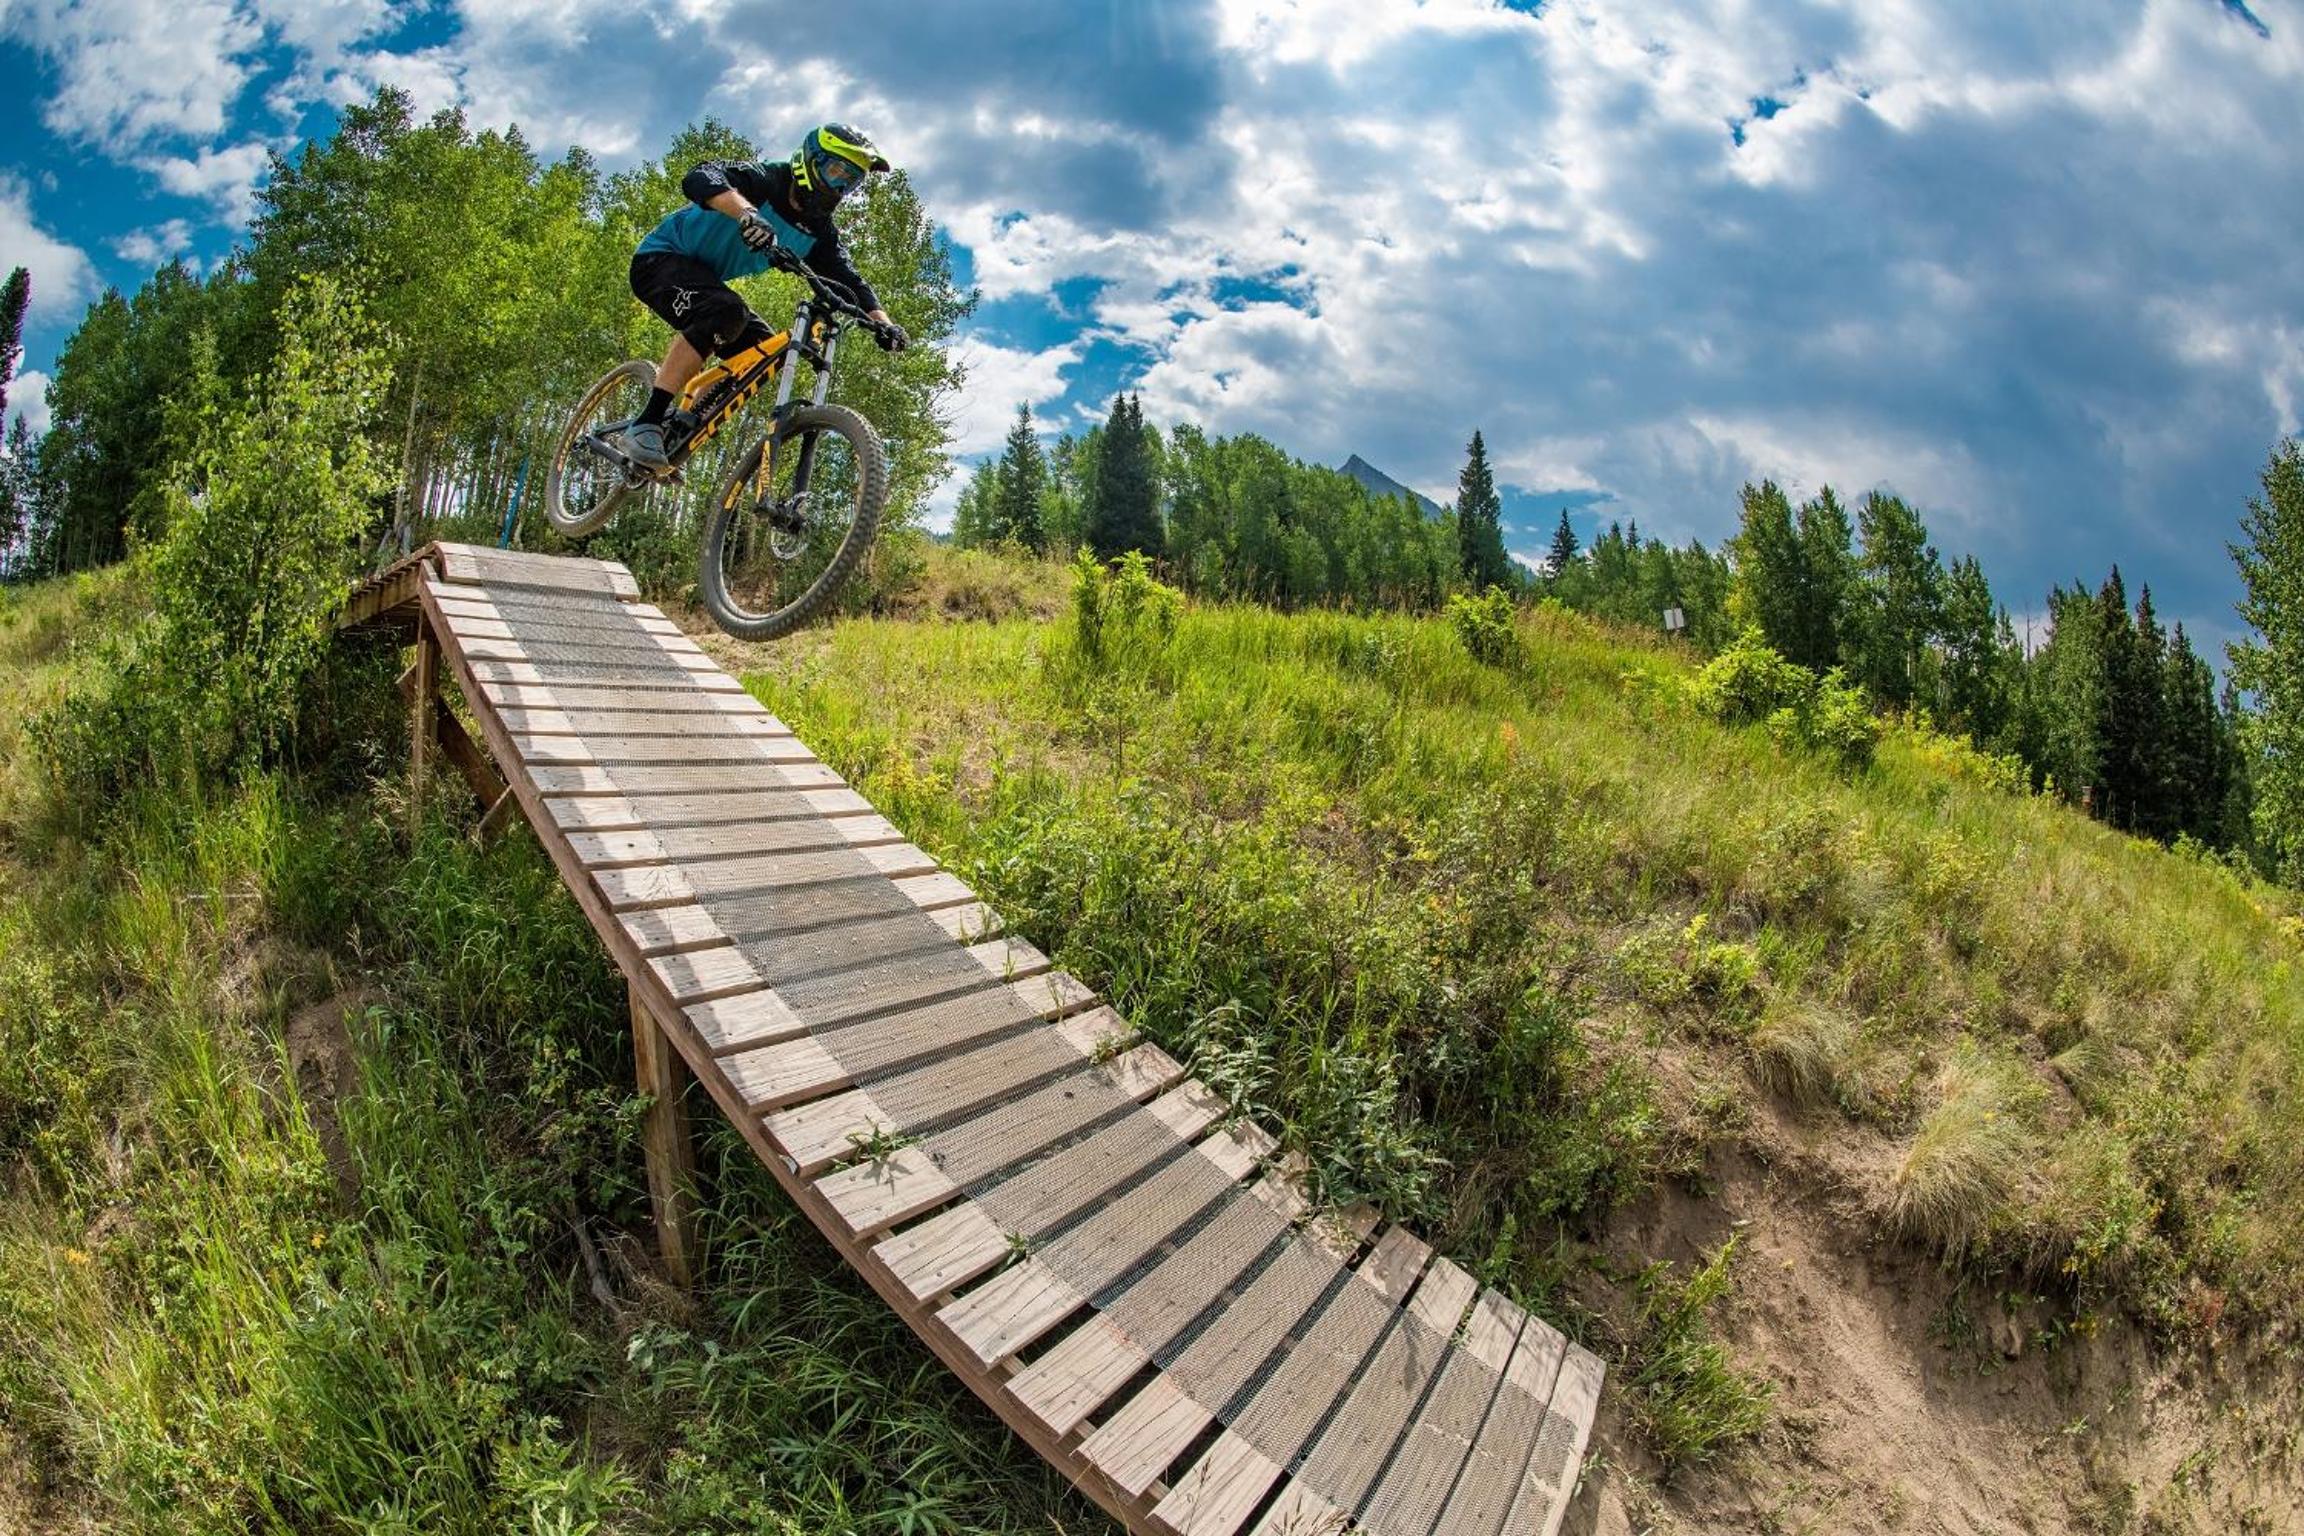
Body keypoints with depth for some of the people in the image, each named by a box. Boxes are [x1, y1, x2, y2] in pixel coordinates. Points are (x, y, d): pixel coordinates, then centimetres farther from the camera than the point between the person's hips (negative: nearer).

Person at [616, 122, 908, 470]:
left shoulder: (819, 233, -1)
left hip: (703, 278, 8)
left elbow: (849, 279, -7)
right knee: (725, 312, -34)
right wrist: (747, 213, -59)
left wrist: (882, 322, -27)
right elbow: (699, 178, -39)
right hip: (660, 259, -8)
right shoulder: (765, 179, -21)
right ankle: (644, 426, -34)